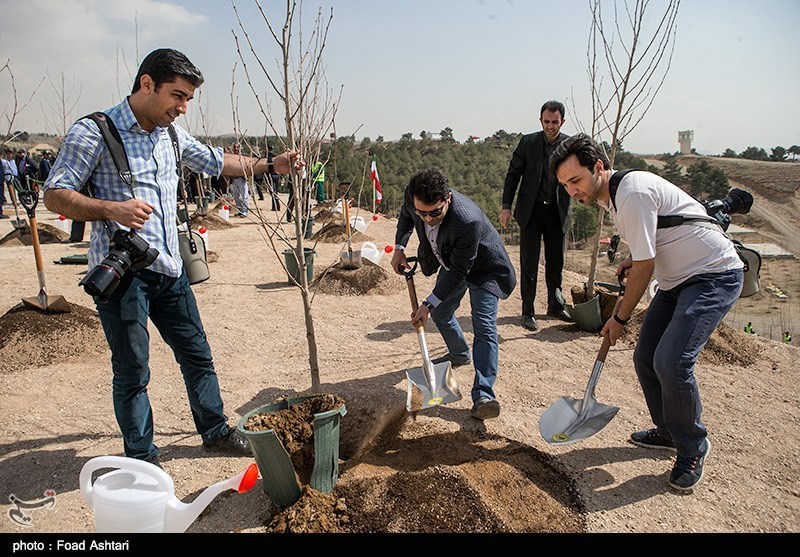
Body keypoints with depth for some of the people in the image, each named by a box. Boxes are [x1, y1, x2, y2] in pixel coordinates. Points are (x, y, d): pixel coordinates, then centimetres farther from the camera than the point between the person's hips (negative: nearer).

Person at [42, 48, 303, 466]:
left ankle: (215, 431, 31)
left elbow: (216, 162, 26)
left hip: (169, 270, 7)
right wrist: (111, 208, -27)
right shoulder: (93, 132, -9)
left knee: (197, 355, 14)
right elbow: (54, 195, -11)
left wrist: (270, 164, 20)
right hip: (121, 271, -6)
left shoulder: (171, 134, 12)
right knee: (132, 370, 4)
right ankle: (141, 456, 22)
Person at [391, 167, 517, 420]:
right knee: (440, 313, 20)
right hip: (452, 264, 7)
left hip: (482, 267, -7)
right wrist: (399, 248, -3)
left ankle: (483, 395, -22)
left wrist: (428, 304, -29)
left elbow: (459, 271, -33)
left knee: (484, 326, -19)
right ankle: (459, 354, 47)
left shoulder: (469, 221, -43)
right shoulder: (412, 195, -25)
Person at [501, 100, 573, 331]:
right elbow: (513, 174, 1)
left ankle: (555, 306, 29)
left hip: (557, 213, 2)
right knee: (529, 263, 0)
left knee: (556, 262, 13)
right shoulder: (528, 142, -3)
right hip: (531, 212, -2)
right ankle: (528, 312, 9)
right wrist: (506, 206, -6)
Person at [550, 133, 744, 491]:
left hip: (714, 275, -10)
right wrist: (632, 261, 5)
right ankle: (670, 432, 29)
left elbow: (645, 267, -21)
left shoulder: (632, 194, -25)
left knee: (671, 363, -22)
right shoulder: (610, 195, 5)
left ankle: (693, 449, 1)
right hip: (678, 278, 10)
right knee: (645, 359, 8)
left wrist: (620, 319, -9)